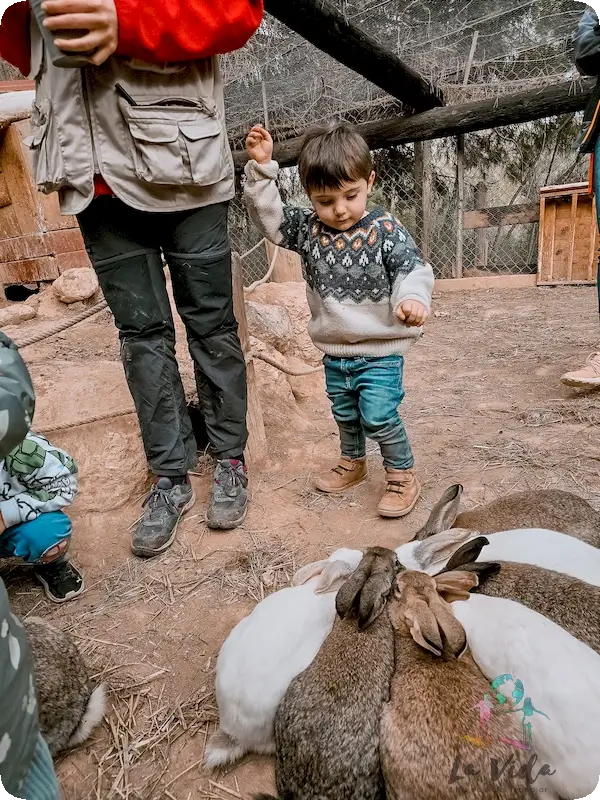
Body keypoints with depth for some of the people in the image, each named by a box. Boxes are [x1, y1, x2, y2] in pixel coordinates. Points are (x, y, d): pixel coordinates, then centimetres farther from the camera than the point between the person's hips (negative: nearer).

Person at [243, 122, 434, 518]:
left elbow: (413, 268, -21)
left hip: (380, 349, -5)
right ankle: (353, 461, 44)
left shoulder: (385, 229, -13)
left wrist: (413, 298, -42)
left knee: (378, 415, -8)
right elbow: (269, 215, 1)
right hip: (334, 351, 5)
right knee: (345, 413, 20)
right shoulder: (308, 228, -1)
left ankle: (403, 474, 15)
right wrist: (262, 168, -11)